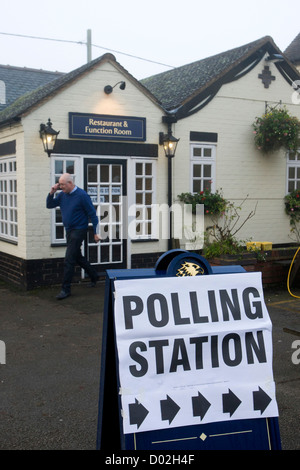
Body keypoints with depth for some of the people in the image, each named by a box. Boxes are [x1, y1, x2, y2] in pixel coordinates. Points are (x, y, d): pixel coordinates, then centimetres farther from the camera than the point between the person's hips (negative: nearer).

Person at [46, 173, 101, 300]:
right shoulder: (62, 195, 5)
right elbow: (49, 205, 12)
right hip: (69, 230, 8)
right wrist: (51, 193, -6)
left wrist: (95, 233, -12)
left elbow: (92, 214, -12)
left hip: (79, 230, -8)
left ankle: (66, 289, -3)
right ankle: (94, 276, 37)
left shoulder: (82, 195, -15)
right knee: (77, 257, 18)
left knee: (69, 259, -10)